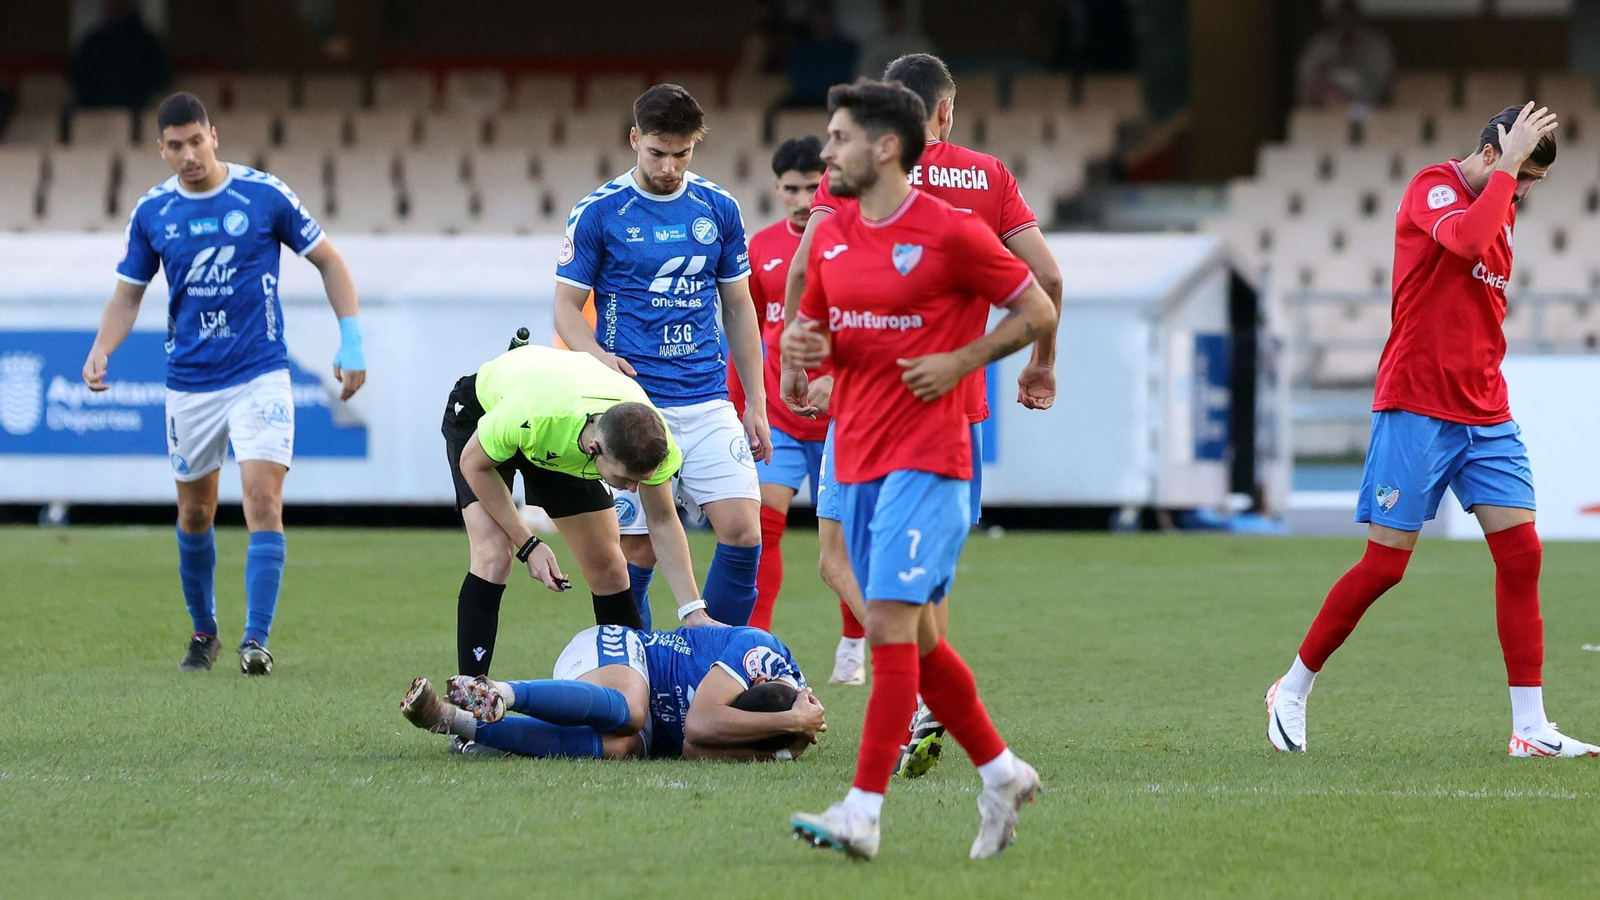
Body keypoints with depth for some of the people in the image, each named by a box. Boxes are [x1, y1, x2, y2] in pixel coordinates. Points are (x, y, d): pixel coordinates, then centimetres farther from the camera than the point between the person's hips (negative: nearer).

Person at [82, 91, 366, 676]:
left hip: (260, 375, -3)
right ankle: (203, 632, 29)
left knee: (263, 499, -17)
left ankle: (256, 640, -19)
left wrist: (352, 342, -4)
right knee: (195, 512, 11)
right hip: (189, 381, 3)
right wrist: (101, 351, -8)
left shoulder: (265, 195, -6)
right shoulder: (151, 212, 2)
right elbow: (128, 294, 10)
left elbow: (328, 261, 4)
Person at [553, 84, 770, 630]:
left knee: (743, 532, -9)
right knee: (638, 550, -3)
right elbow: (566, 308, 1)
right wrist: (597, 356, -20)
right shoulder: (598, 212, -2)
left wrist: (757, 403, 10)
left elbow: (738, 308, 14)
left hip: (709, 402, 3)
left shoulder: (719, 209, 8)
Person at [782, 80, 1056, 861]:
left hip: (925, 459, -8)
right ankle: (1001, 773, 28)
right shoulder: (830, 236, 10)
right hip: (855, 458, 8)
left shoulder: (951, 232, -9)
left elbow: (1037, 311, -2)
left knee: (891, 624, -15)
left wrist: (959, 362, -12)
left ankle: (863, 813, -18)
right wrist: (802, 343, -2)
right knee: (915, 636, 13)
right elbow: (813, 322, 22)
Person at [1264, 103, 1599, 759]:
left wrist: (1485, 372, 16)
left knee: (1521, 555, -3)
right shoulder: (1433, 188, -10)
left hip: (1486, 415, 7)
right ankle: (1292, 691, 13)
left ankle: (1530, 728, -1)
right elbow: (1467, 240, -32)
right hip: (1416, 410, -7)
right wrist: (1505, 168, -24)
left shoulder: (1501, 207, 14)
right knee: (1384, 564, -5)